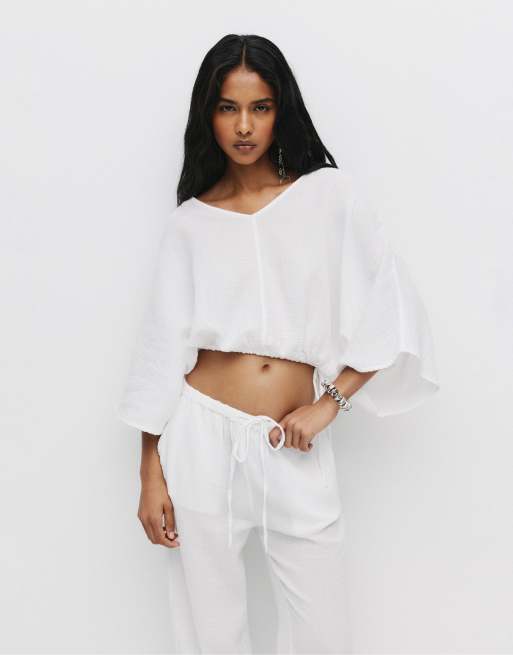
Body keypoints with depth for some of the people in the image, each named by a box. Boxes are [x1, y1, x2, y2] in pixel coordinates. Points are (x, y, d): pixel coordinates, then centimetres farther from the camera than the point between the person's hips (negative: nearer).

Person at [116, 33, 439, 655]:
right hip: (204, 436, 1)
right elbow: (162, 347, 4)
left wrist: (327, 405, -8)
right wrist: (150, 474, 1)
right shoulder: (189, 222, 4)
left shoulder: (329, 194, 2)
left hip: (296, 450, 0)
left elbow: (390, 315, -1)